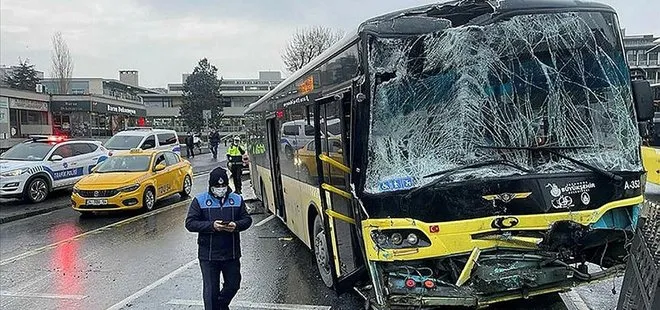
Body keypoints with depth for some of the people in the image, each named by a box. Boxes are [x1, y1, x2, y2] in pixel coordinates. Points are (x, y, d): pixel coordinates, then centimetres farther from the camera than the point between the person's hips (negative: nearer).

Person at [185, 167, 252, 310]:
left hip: (232, 253, 3)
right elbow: (190, 223, -8)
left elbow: (247, 219, 5)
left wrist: (236, 225, -18)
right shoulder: (199, 200, -5)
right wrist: (211, 225, -22)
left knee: (233, 285, 17)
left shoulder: (237, 199, 3)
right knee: (211, 290, 3)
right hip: (208, 255, -3)